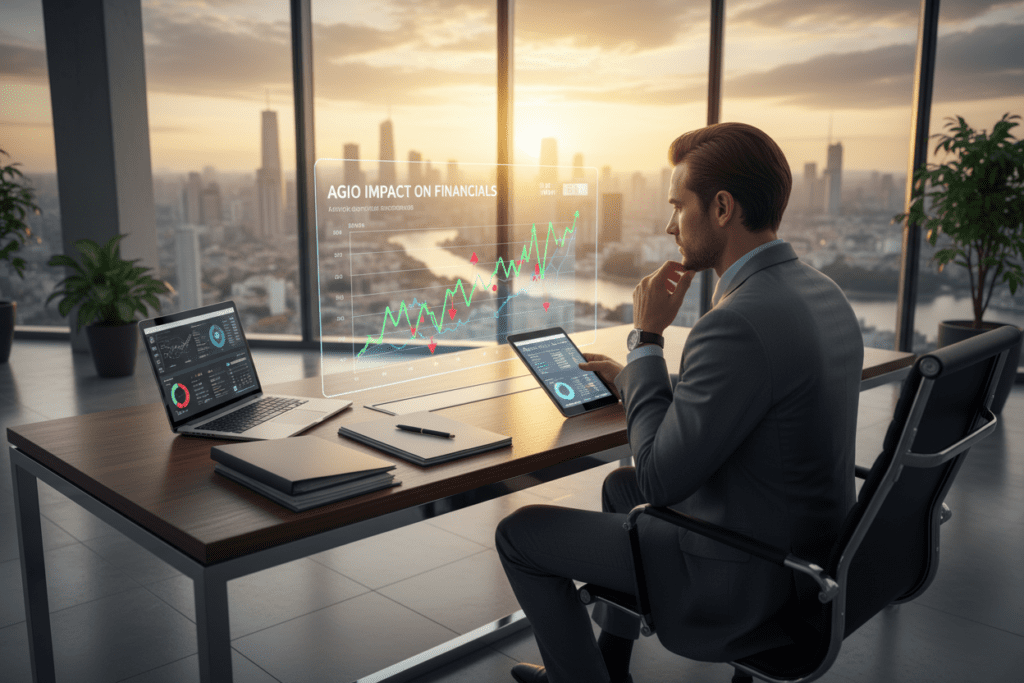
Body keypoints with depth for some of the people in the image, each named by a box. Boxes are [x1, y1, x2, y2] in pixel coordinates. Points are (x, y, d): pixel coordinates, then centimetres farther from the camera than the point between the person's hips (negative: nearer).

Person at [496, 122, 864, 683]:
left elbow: (660, 479, -23)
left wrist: (646, 336, -16)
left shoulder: (738, 323, -30)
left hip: (740, 580, -9)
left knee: (520, 533, 2)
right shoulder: (822, 293, 1)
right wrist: (632, 375, 11)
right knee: (620, 485, 31)